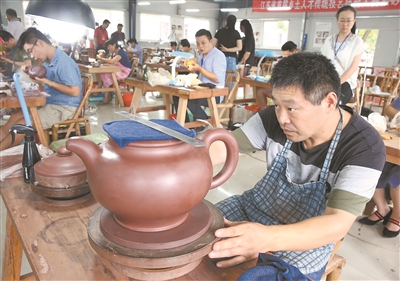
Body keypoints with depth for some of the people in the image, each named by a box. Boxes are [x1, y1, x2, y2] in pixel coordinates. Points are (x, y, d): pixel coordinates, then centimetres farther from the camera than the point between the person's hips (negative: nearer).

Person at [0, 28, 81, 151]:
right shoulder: (48, 60, 6)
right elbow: (43, 78, 21)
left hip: (64, 108, -10)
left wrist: (47, 82, -22)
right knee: (15, 116, 8)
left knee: (21, 124, -15)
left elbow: (74, 91, -25)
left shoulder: (63, 62, -22)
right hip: (50, 103, 10)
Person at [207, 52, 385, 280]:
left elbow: (338, 224, -33)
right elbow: (222, 147, -13)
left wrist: (267, 238, -51)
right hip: (256, 208, 4)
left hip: (308, 238, -3)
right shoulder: (276, 118, -14)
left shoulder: (365, 147, -25)